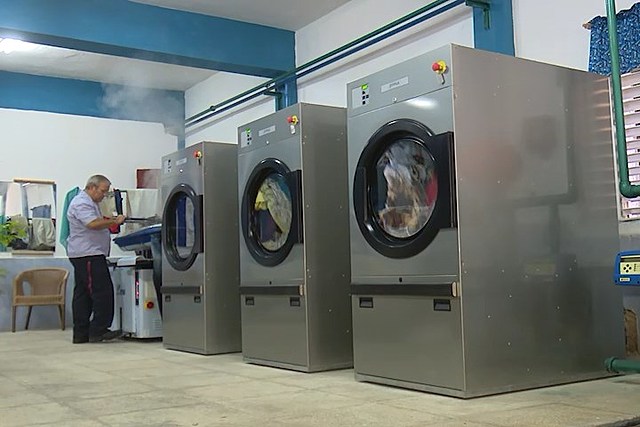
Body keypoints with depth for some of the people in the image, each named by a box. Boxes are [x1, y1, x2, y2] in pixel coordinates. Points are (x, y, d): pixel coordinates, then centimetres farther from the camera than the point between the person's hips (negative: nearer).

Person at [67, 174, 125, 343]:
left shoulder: (89, 203, 24)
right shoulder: (81, 203, -11)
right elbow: (93, 223, -25)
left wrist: (109, 222, 14)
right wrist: (114, 222, -17)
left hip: (88, 255, 11)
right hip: (87, 254, -11)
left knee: (83, 294, 10)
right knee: (102, 291, -13)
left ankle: (81, 334, 12)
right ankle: (98, 330, -12)